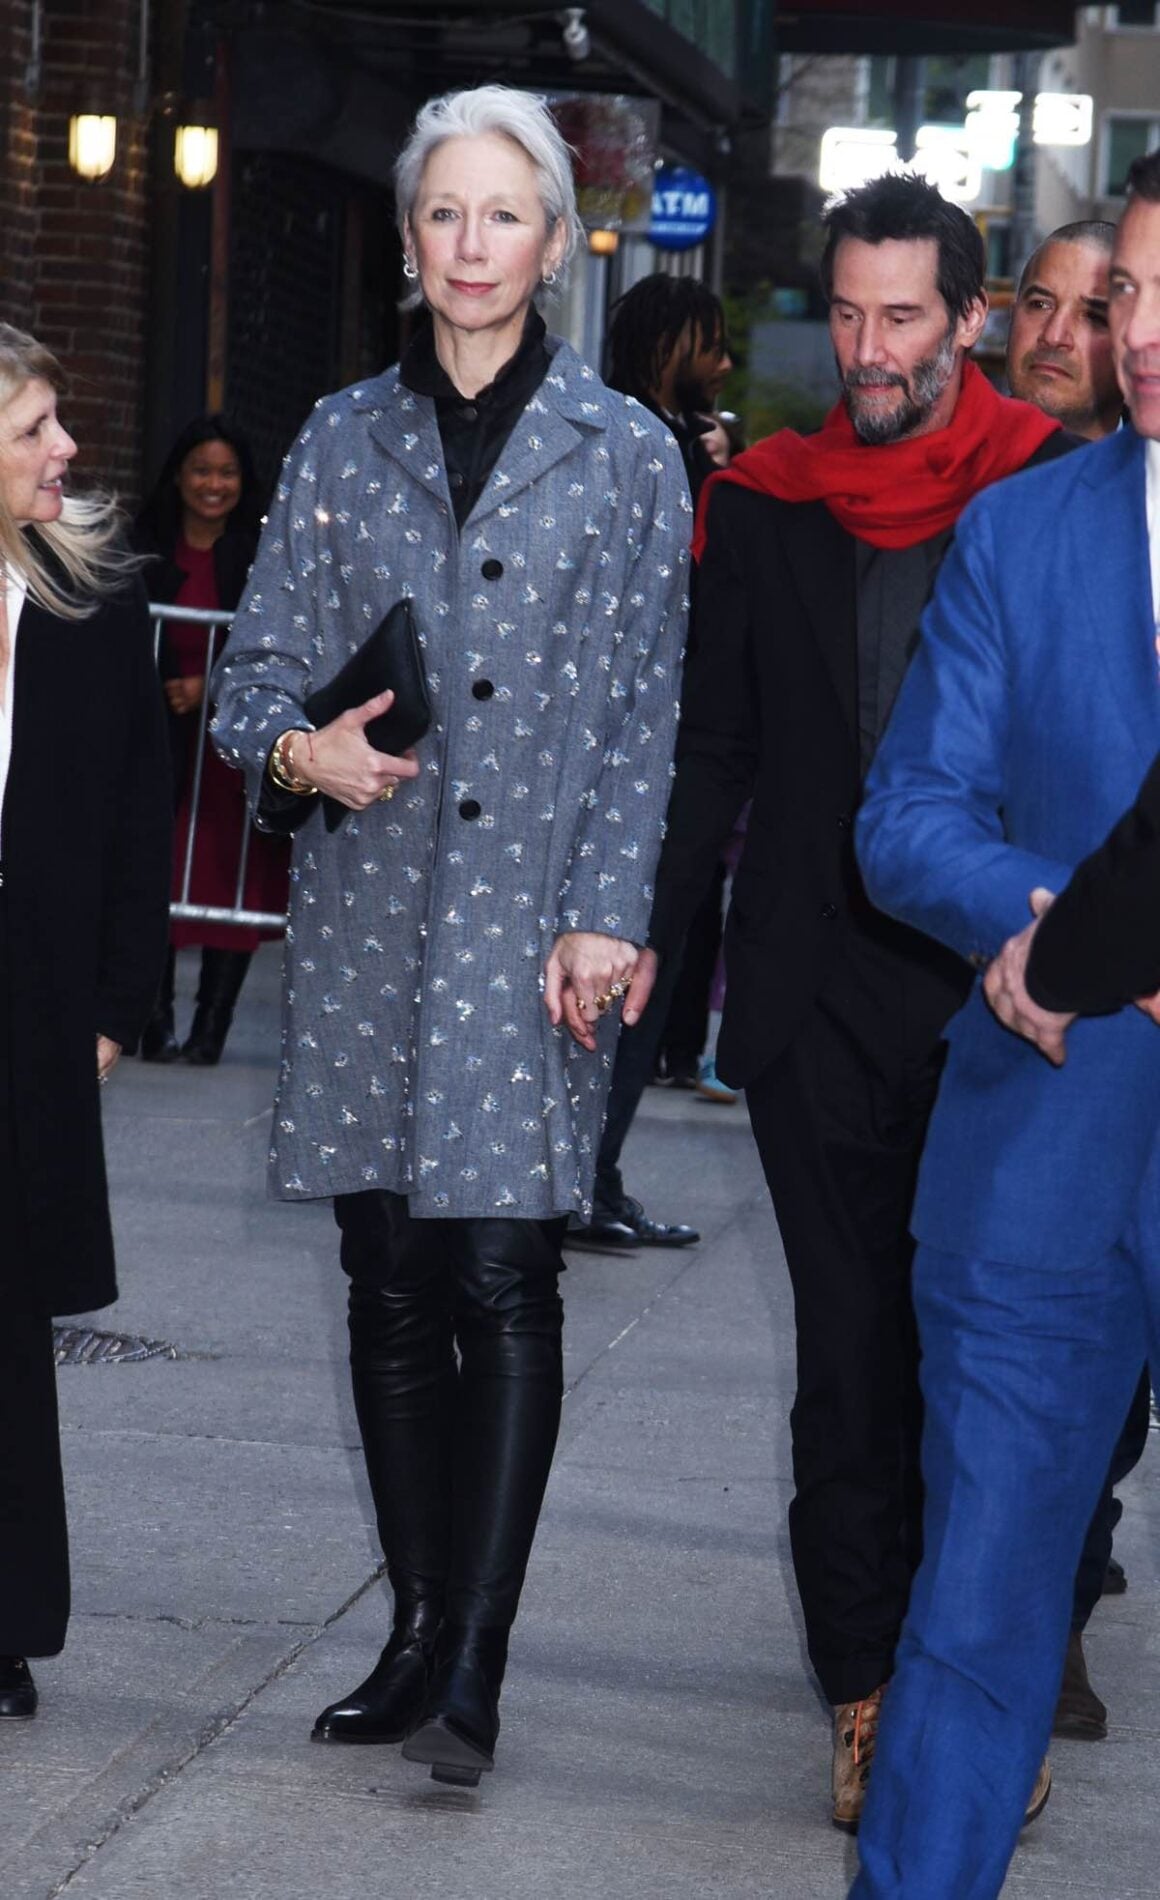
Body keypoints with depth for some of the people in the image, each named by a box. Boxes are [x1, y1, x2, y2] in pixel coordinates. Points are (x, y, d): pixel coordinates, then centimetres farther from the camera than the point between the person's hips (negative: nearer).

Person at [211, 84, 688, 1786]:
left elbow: (641, 716, 0)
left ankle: (472, 1666, -6)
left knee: (502, 1283, -9)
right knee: (392, 1292, 8)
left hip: (530, 924, -3)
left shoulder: (624, 454, 3)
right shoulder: (345, 439, 10)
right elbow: (258, 665, 12)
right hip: (368, 915, 3)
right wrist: (296, 747, -10)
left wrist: (606, 920, -8)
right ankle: (419, 1631, 18)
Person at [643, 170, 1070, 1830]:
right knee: (853, 1361, 6)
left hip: (1005, 995, -2)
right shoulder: (765, 509, 8)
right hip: (821, 998, 2)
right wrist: (636, 931, 0)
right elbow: (713, 749, 10)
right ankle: (868, 1691, 12)